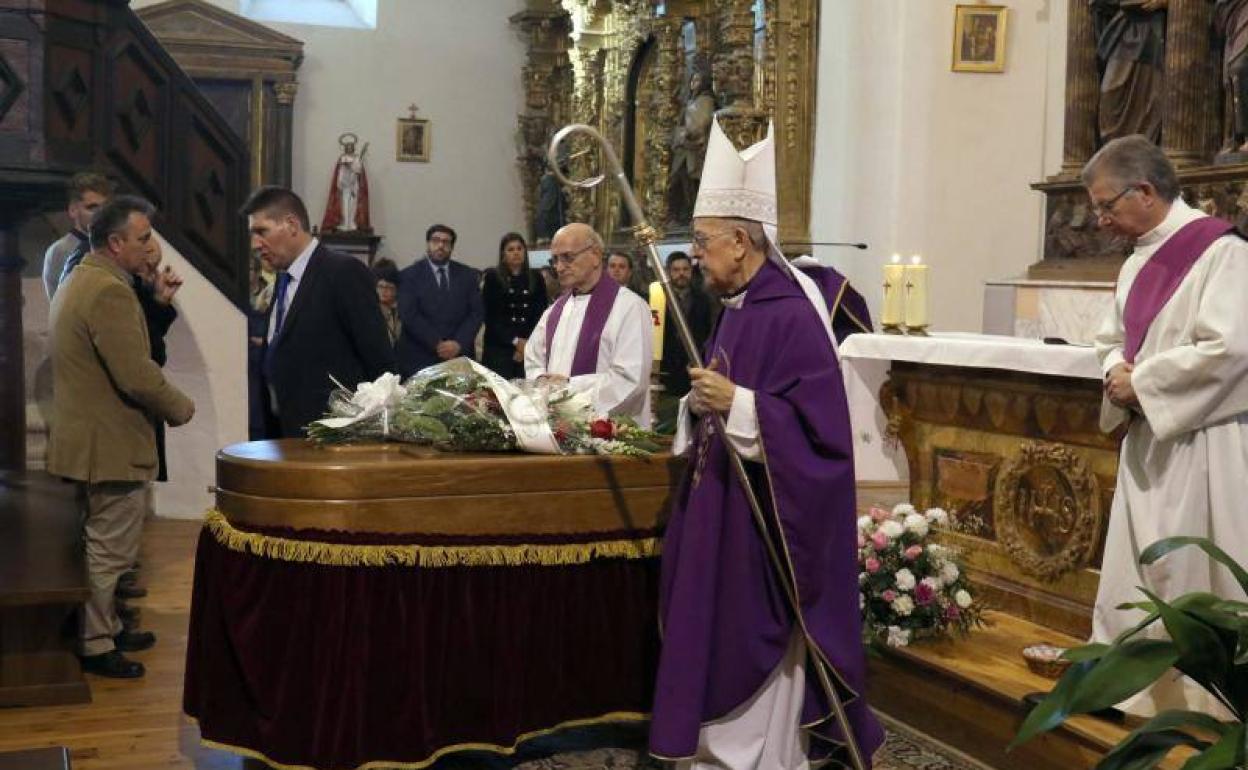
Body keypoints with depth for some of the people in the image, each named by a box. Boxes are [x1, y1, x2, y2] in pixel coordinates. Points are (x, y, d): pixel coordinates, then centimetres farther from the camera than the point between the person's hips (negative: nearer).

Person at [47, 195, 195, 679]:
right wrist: (180, 408, -10)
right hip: (110, 444, -11)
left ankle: (105, 626, 33)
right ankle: (95, 646, 11)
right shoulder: (110, 292, -22)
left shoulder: (78, 282, 12)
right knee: (109, 550, 1)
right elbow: (137, 376, -25)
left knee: (101, 545, 21)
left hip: (87, 438, 11)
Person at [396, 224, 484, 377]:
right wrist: (437, 344, -15)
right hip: (420, 359, -2)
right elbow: (409, 315, -7)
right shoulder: (409, 275, 3)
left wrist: (459, 343, -10)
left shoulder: (468, 275, 11)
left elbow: (476, 312, 4)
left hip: (460, 356, 2)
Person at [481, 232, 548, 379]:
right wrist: (515, 341, -9)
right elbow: (490, 316, 0)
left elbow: (541, 313, 7)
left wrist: (528, 343, -7)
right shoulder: (492, 277, 5)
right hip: (499, 347, -2)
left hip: (530, 347, 2)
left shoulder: (536, 278, 11)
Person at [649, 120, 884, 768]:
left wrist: (735, 403, -28)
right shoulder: (735, 308, 10)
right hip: (722, 504, 10)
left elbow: (816, 420, -24)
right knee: (716, 646, 16)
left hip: (762, 515, -9)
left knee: (758, 653, 2)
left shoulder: (791, 313, -19)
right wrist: (701, 403, 2)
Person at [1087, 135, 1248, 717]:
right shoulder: (1139, 260, 12)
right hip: (1148, 441, 8)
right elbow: (1114, 340, 21)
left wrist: (1140, 383, -15)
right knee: (1131, 572, 12)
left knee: (1193, 581, -2)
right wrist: (1118, 373, -2)